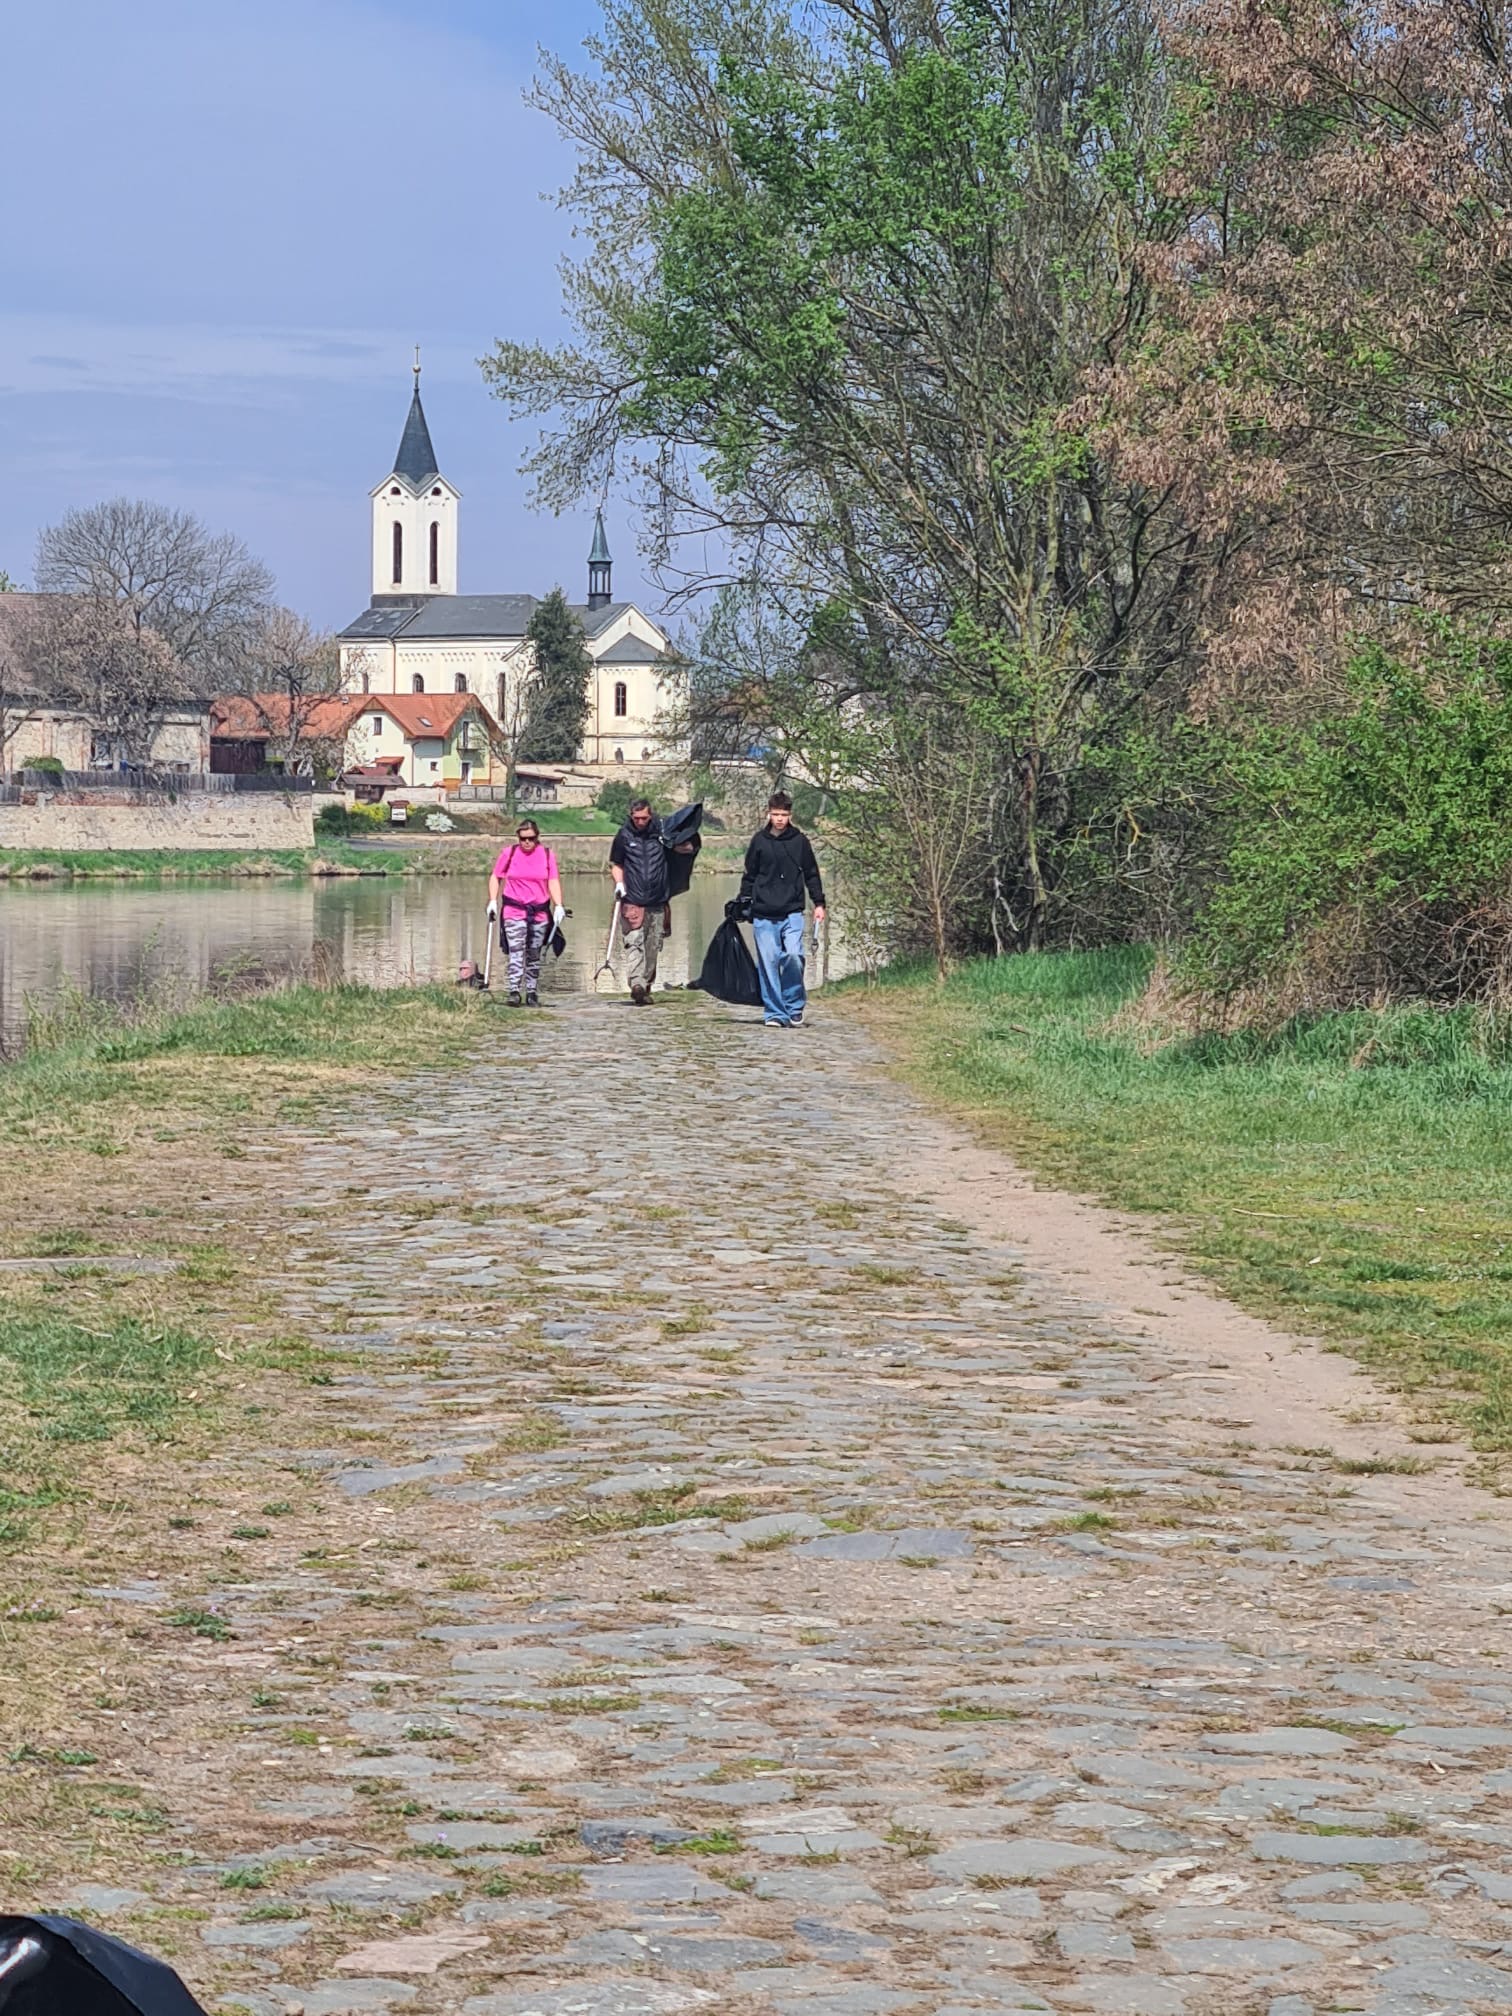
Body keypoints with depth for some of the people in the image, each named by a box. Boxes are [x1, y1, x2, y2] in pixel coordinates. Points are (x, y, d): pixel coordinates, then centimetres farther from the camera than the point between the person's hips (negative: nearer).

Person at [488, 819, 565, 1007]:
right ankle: (514, 992, -20)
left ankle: (532, 993, 15)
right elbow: (495, 877, 8)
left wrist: (558, 906, -11)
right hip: (514, 909, -2)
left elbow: (553, 882, 0)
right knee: (516, 952, -14)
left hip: (540, 911, 2)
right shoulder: (509, 853, 1)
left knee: (534, 955, 9)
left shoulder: (547, 855, 3)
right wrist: (493, 901, -1)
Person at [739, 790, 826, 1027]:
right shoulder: (759, 841, 6)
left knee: (793, 956, -16)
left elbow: (811, 874, 12)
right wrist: (744, 904, 8)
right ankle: (774, 1013, 6)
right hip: (764, 915, 1)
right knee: (768, 962, -1)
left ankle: (794, 1007, 0)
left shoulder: (800, 841, 5)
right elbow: (749, 876, 14)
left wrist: (819, 904, 6)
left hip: (792, 912, -1)